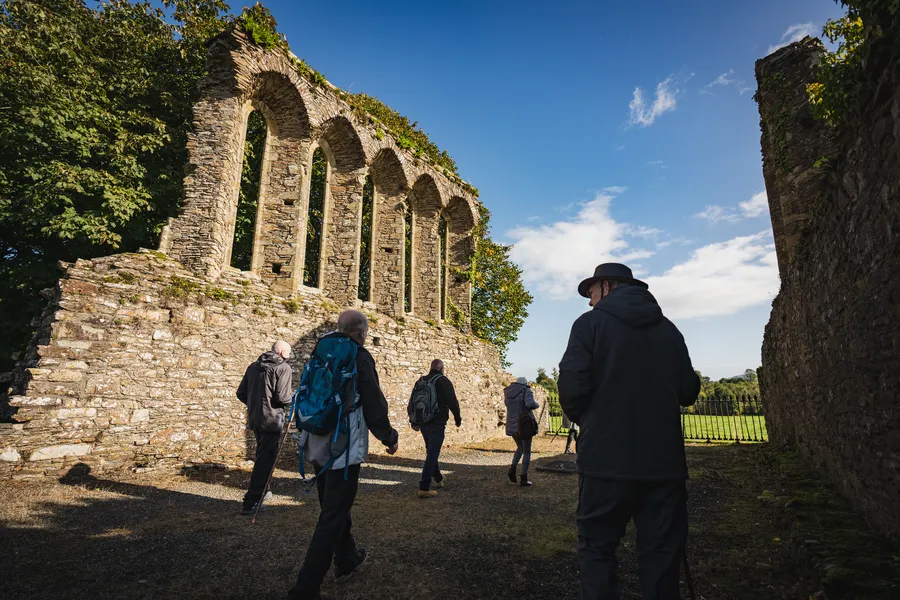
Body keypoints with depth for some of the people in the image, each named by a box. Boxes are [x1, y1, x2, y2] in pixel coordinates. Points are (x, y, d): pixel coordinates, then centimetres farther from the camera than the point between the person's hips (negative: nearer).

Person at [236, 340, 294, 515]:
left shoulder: (253, 366, 10)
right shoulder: (283, 368, -10)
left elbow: (241, 393, 11)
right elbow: (283, 397, -19)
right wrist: (295, 396, 1)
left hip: (254, 419, 8)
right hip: (272, 420, -8)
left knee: (262, 456, 24)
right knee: (266, 459, 0)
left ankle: (261, 492, 38)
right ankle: (250, 502, 0)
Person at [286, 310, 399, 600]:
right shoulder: (360, 356, -12)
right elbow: (374, 403, -12)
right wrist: (389, 437, 2)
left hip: (317, 444, 8)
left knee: (333, 508, 23)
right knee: (333, 516, 1)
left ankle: (347, 560, 41)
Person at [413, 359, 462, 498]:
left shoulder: (421, 381, 10)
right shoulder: (443, 381, -9)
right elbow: (452, 402, -13)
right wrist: (457, 418, 0)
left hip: (423, 422, 7)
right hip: (437, 423, -7)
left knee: (431, 451, 22)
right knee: (432, 454, -5)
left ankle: (438, 479, 37)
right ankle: (424, 488, -8)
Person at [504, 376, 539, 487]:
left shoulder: (507, 392, 8)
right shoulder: (526, 391, -9)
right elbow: (530, 403, -26)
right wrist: (536, 404, -5)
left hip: (511, 426, 5)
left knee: (520, 448, 25)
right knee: (527, 452, 9)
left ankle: (512, 468, 7)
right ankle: (523, 479, 6)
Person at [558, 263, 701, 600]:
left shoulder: (590, 323, -4)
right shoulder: (668, 329, 9)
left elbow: (572, 388, -13)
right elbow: (688, 392, 8)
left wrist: (581, 418, 7)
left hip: (607, 458, -4)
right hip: (663, 460, 4)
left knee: (597, 549, 9)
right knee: (662, 553, 14)